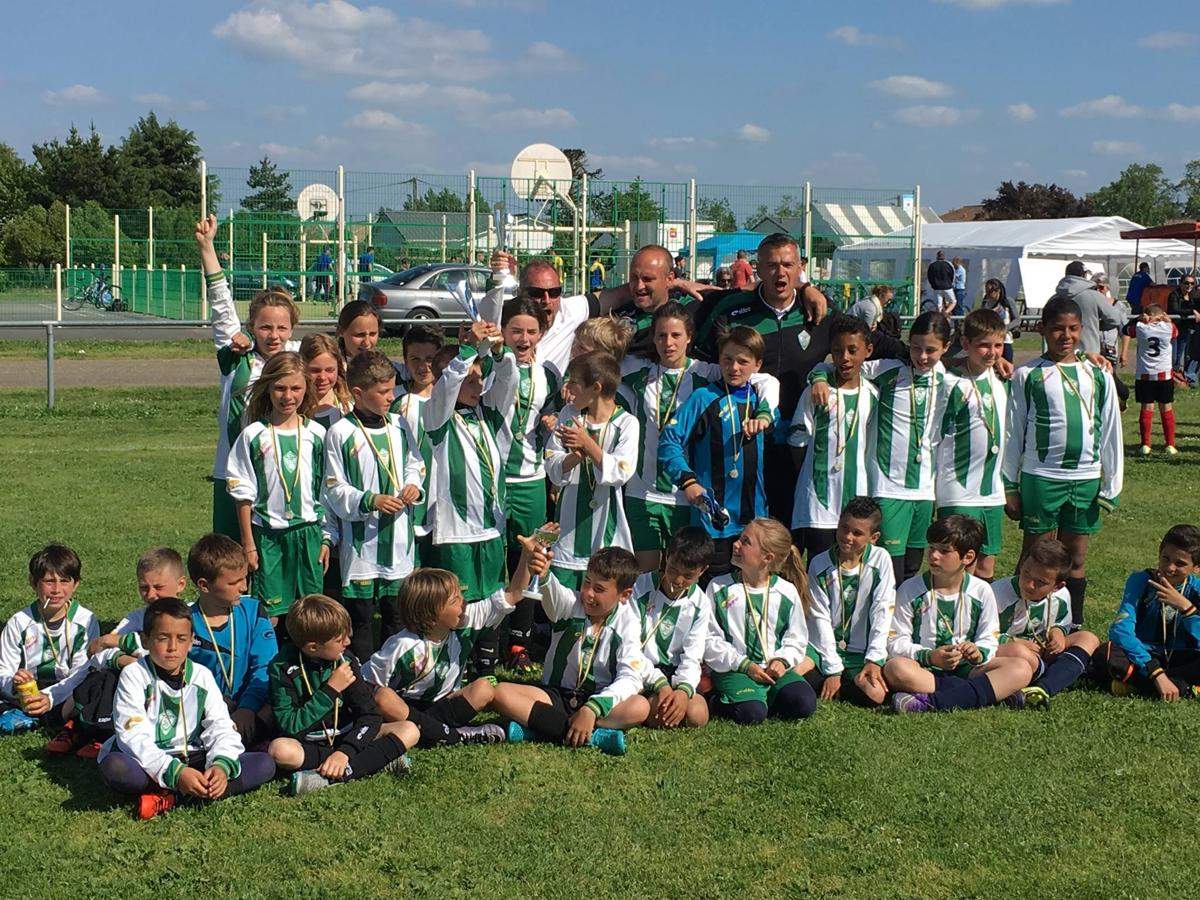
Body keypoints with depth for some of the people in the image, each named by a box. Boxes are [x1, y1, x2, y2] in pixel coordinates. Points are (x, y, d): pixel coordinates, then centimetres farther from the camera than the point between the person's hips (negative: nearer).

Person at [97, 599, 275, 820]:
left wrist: (221, 765, -26)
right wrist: (174, 773, -31)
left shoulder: (202, 676, 6)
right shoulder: (134, 675, -5)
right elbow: (134, 737, -16)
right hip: (149, 765, -4)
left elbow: (221, 728, -2)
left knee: (265, 764, -17)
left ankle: (168, 798, -24)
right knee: (113, 766, -37)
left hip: (193, 763, 4)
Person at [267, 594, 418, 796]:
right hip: (308, 745, -3)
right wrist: (331, 690, -20)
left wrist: (344, 751, -25)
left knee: (410, 730, -15)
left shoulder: (346, 660, -3)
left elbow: (370, 714, -8)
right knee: (279, 750, -38)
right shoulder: (283, 668, -13)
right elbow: (289, 726, -18)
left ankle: (330, 777, -30)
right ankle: (379, 760, -31)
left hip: (344, 738, 3)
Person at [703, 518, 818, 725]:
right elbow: (709, 638, -1)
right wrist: (745, 665, -11)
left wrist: (782, 660, -10)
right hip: (734, 669, -3)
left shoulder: (787, 592, 4)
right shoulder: (719, 588, 0)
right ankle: (721, 702, 3)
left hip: (775, 669, 3)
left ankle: (761, 699, 3)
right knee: (751, 715, -29)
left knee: (805, 704, -23)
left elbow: (796, 638, 11)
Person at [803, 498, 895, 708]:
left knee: (876, 695, -27)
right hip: (823, 647, 0)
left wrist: (874, 659, -16)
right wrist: (833, 670, -13)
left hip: (861, 652, 1)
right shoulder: (820, 564, -2)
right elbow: (820, 619, -5)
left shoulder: (880, 559, -2)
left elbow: (882, 612, -6)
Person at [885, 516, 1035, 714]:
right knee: (895, 668, -36)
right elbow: (896, 642, -1)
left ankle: (931, 701, -36)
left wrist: (977, 653, -17)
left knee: (1022, 669, -24)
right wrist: (930, 657, -18)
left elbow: (989, 640, 7)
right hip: (924, 670, -2)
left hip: (965, 669, 2)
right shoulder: (910, 590, 2)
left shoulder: (981, 591, 6)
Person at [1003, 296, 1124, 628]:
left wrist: (1112, 484, 7)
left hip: (1086, 478, 3)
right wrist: (1009, 486, 1)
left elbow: (1111, 431, 11)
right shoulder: (1027, 375, 0)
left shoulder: (1098, 375, 8)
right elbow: (1012, 433, 2)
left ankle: (1075, 625, 20)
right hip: (1040, 478, -3)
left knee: (1077, 558, 10)